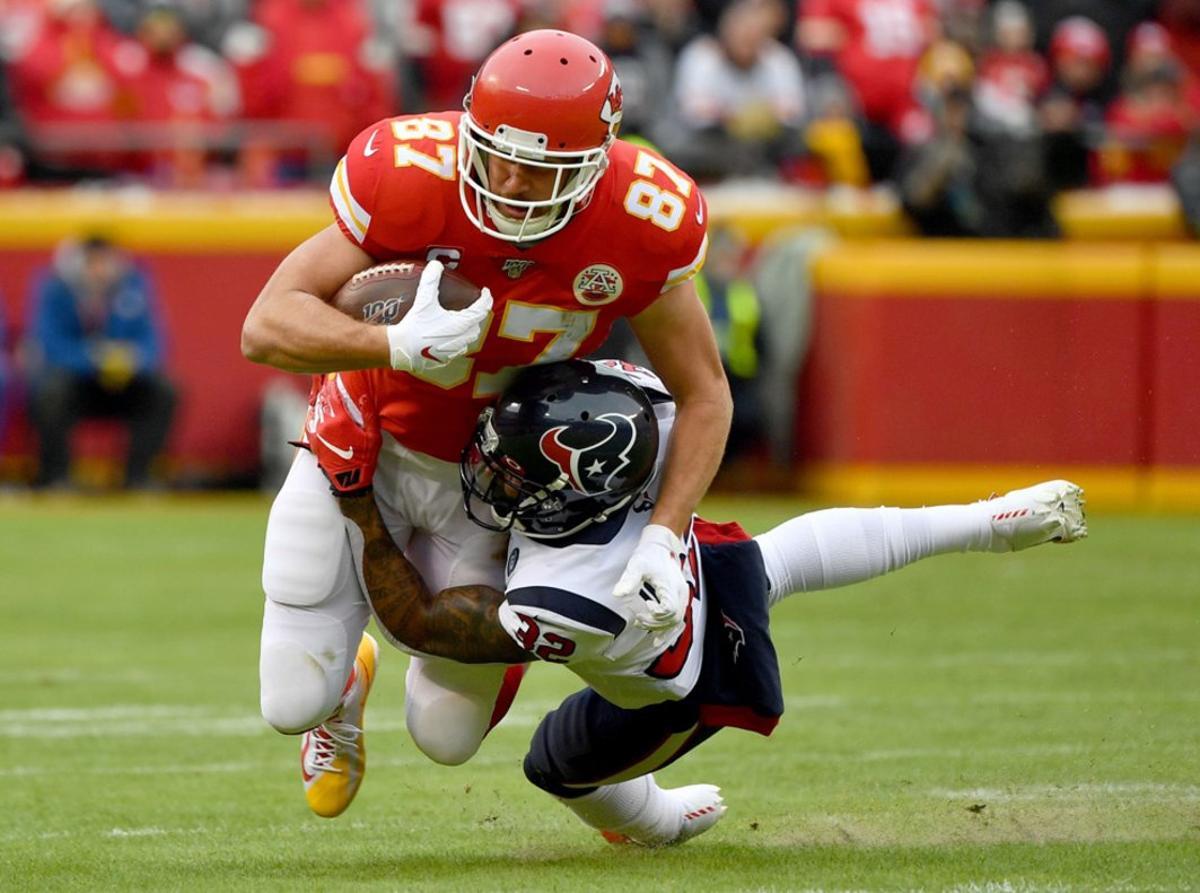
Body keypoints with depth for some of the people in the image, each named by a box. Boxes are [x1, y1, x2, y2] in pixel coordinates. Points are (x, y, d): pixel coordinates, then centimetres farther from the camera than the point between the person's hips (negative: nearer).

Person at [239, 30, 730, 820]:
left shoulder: (641, 227, -26)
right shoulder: (412, 180, -31)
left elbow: (703, 395, -11)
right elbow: (267, 326, -29)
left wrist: (664, 539, -23)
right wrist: (395, 346, -47)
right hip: (369, 448, -1)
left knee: (448, 735, 2)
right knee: (293, 704, -3)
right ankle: (343, 674, 36)